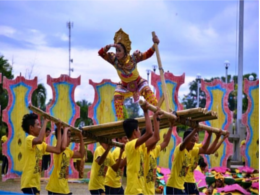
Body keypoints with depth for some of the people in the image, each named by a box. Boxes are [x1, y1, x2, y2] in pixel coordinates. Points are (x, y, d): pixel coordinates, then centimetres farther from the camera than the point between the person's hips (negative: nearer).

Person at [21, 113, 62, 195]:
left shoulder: (40, 144, 17)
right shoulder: (29, 139, -11)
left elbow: (57, 149, 10)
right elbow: (39, 140, -35)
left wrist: (59, 129, 10)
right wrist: (45, 121, -25)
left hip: (35, 183, 10)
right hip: (29, 183, -10)